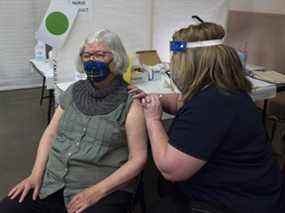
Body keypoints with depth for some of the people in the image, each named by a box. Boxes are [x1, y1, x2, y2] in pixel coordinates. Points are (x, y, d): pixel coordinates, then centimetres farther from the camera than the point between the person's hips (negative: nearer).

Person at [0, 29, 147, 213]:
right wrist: (36, 175, -2)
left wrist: (96, 192, -17)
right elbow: (50, 134, 10)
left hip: (105, 189, -4)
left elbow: (138, 159, -10)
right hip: (52, 182, 4)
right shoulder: (74, 91, 7)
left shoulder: (130, 104, -8)